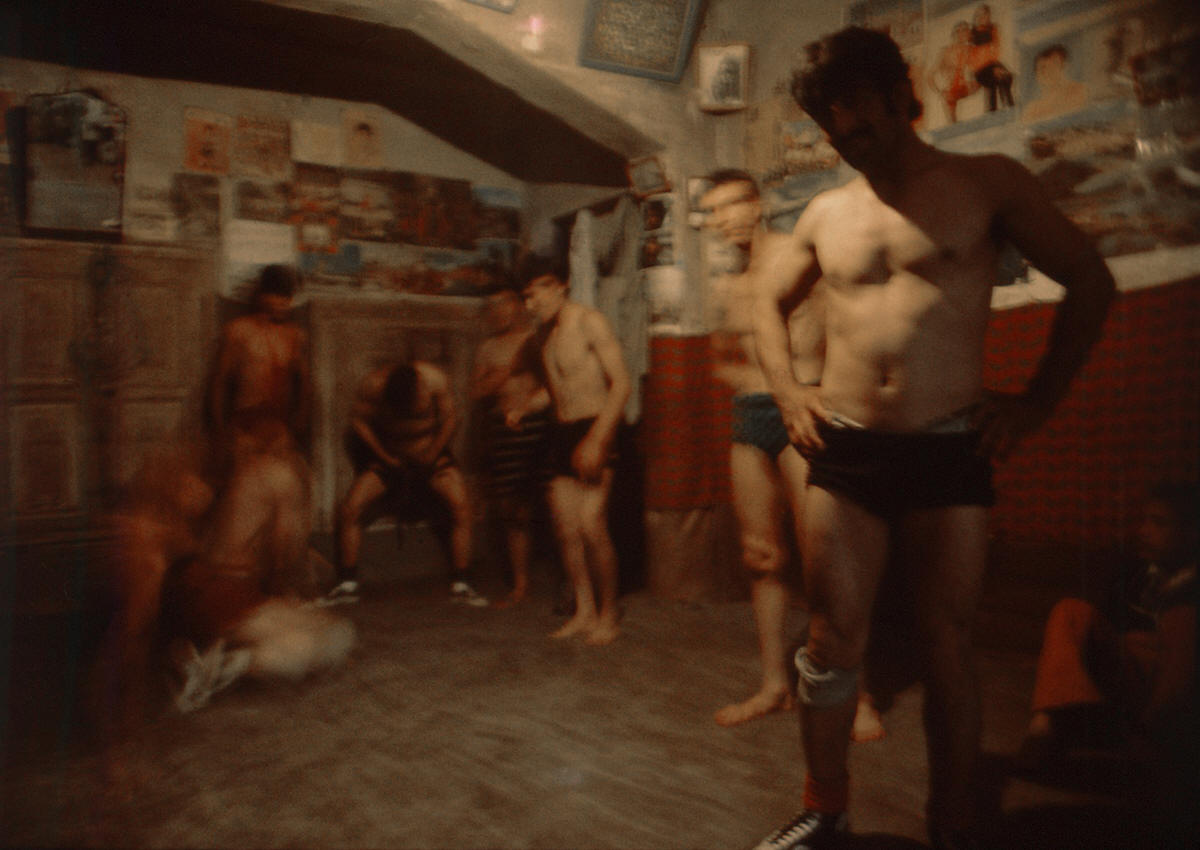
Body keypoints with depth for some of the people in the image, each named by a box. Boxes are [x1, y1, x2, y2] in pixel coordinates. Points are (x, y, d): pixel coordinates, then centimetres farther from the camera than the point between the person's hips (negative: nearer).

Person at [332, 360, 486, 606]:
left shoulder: (434, 379, -19)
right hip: (387, 456, 1)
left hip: (430, 456, -1)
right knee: (349, 509, -14)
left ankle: (460, 585, -11)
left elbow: (450, 417, -12)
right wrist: (384, 456, -17)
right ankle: (347, 584, 0)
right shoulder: (374, 384, -17)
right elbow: (358, 420, -9)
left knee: (461, 507, -20)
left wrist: (432, 454, -20)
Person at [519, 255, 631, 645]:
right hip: (561, 433, 7)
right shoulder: (545, 332, 15)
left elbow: (621, 383, -15)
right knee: (565, 528, 3)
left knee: (591, 525, -13)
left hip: (594, 429, -7)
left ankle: (609, 614, 1)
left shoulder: (589, 322, -9)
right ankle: (584, 610, 15)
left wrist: (596, 440, -21)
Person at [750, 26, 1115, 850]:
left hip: (950, 451, -2)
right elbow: (768, 299, 24)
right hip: (843, 452, 3)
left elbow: (1091, 283, 6)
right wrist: (788, 389, 9)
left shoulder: (987, 182, 3)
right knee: (832, 641, 6)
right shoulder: (826, 213, 11)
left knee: (949, 651, 6)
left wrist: (1037, 401, 0)